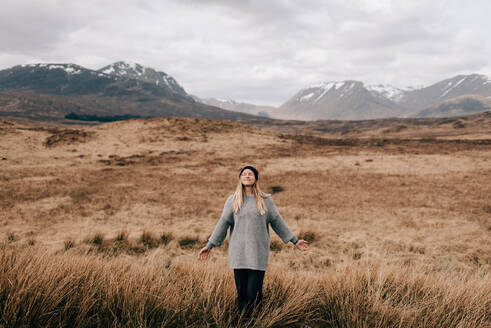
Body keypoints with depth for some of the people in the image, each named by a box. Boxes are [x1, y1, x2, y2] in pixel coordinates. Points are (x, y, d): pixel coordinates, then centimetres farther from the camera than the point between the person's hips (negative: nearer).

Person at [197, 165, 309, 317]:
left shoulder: (266, 200, 6)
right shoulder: (232, 200, 7)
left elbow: (278, 222, 11)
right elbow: (223, 223, 7)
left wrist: (295, 240, 12)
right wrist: (209, 245, 4)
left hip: (258, 254, -1)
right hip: (238, 254, 1)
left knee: (254, 293, -5)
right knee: (241, 292, 4)